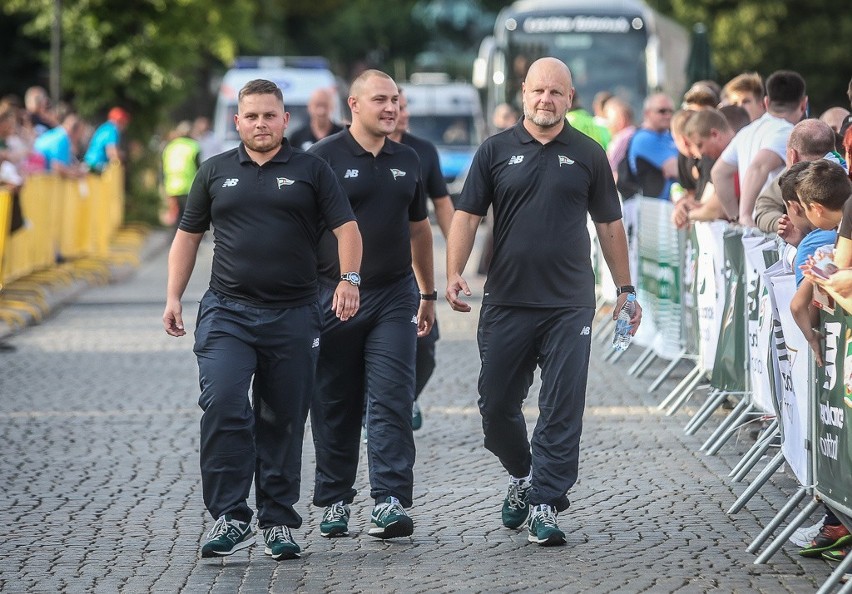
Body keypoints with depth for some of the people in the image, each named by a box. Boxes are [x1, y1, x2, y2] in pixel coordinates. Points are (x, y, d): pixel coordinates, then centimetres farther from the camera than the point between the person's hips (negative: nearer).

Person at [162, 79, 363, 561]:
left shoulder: (311, 170, 7)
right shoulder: (215, 173, 12)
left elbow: (346, 227, 2)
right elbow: (188, 235, 17)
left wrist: (349, 280, -15)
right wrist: (174, 297, 9)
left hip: (294, 316, 0)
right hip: (227, 311, 1)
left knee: (283, 423, 5)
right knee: (223, 408, -16)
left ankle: (279, 522, 15)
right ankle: (231, 518, -13)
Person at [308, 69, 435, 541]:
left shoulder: (407, 160, 12)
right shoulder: (324, 158, -3)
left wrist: (427, 294, 23)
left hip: (394, 295, 3)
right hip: (334, 298, -3)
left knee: (392, 403, -7)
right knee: (335, 406, 5)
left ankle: (390, 503, -11)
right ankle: (334, 502, 17)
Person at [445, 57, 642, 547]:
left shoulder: (588, 155, 7)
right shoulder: (496, 151, 6)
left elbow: (610, 226, 12)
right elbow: (468, 215, 3)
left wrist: (625, 290, 11)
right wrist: (455, 273, -11)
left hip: (569, 304, -1)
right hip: (506, 301, 1)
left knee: (562, 410, -4)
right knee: (497, 404, 6)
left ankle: (545, 506, 1)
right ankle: (522, 476, 31)